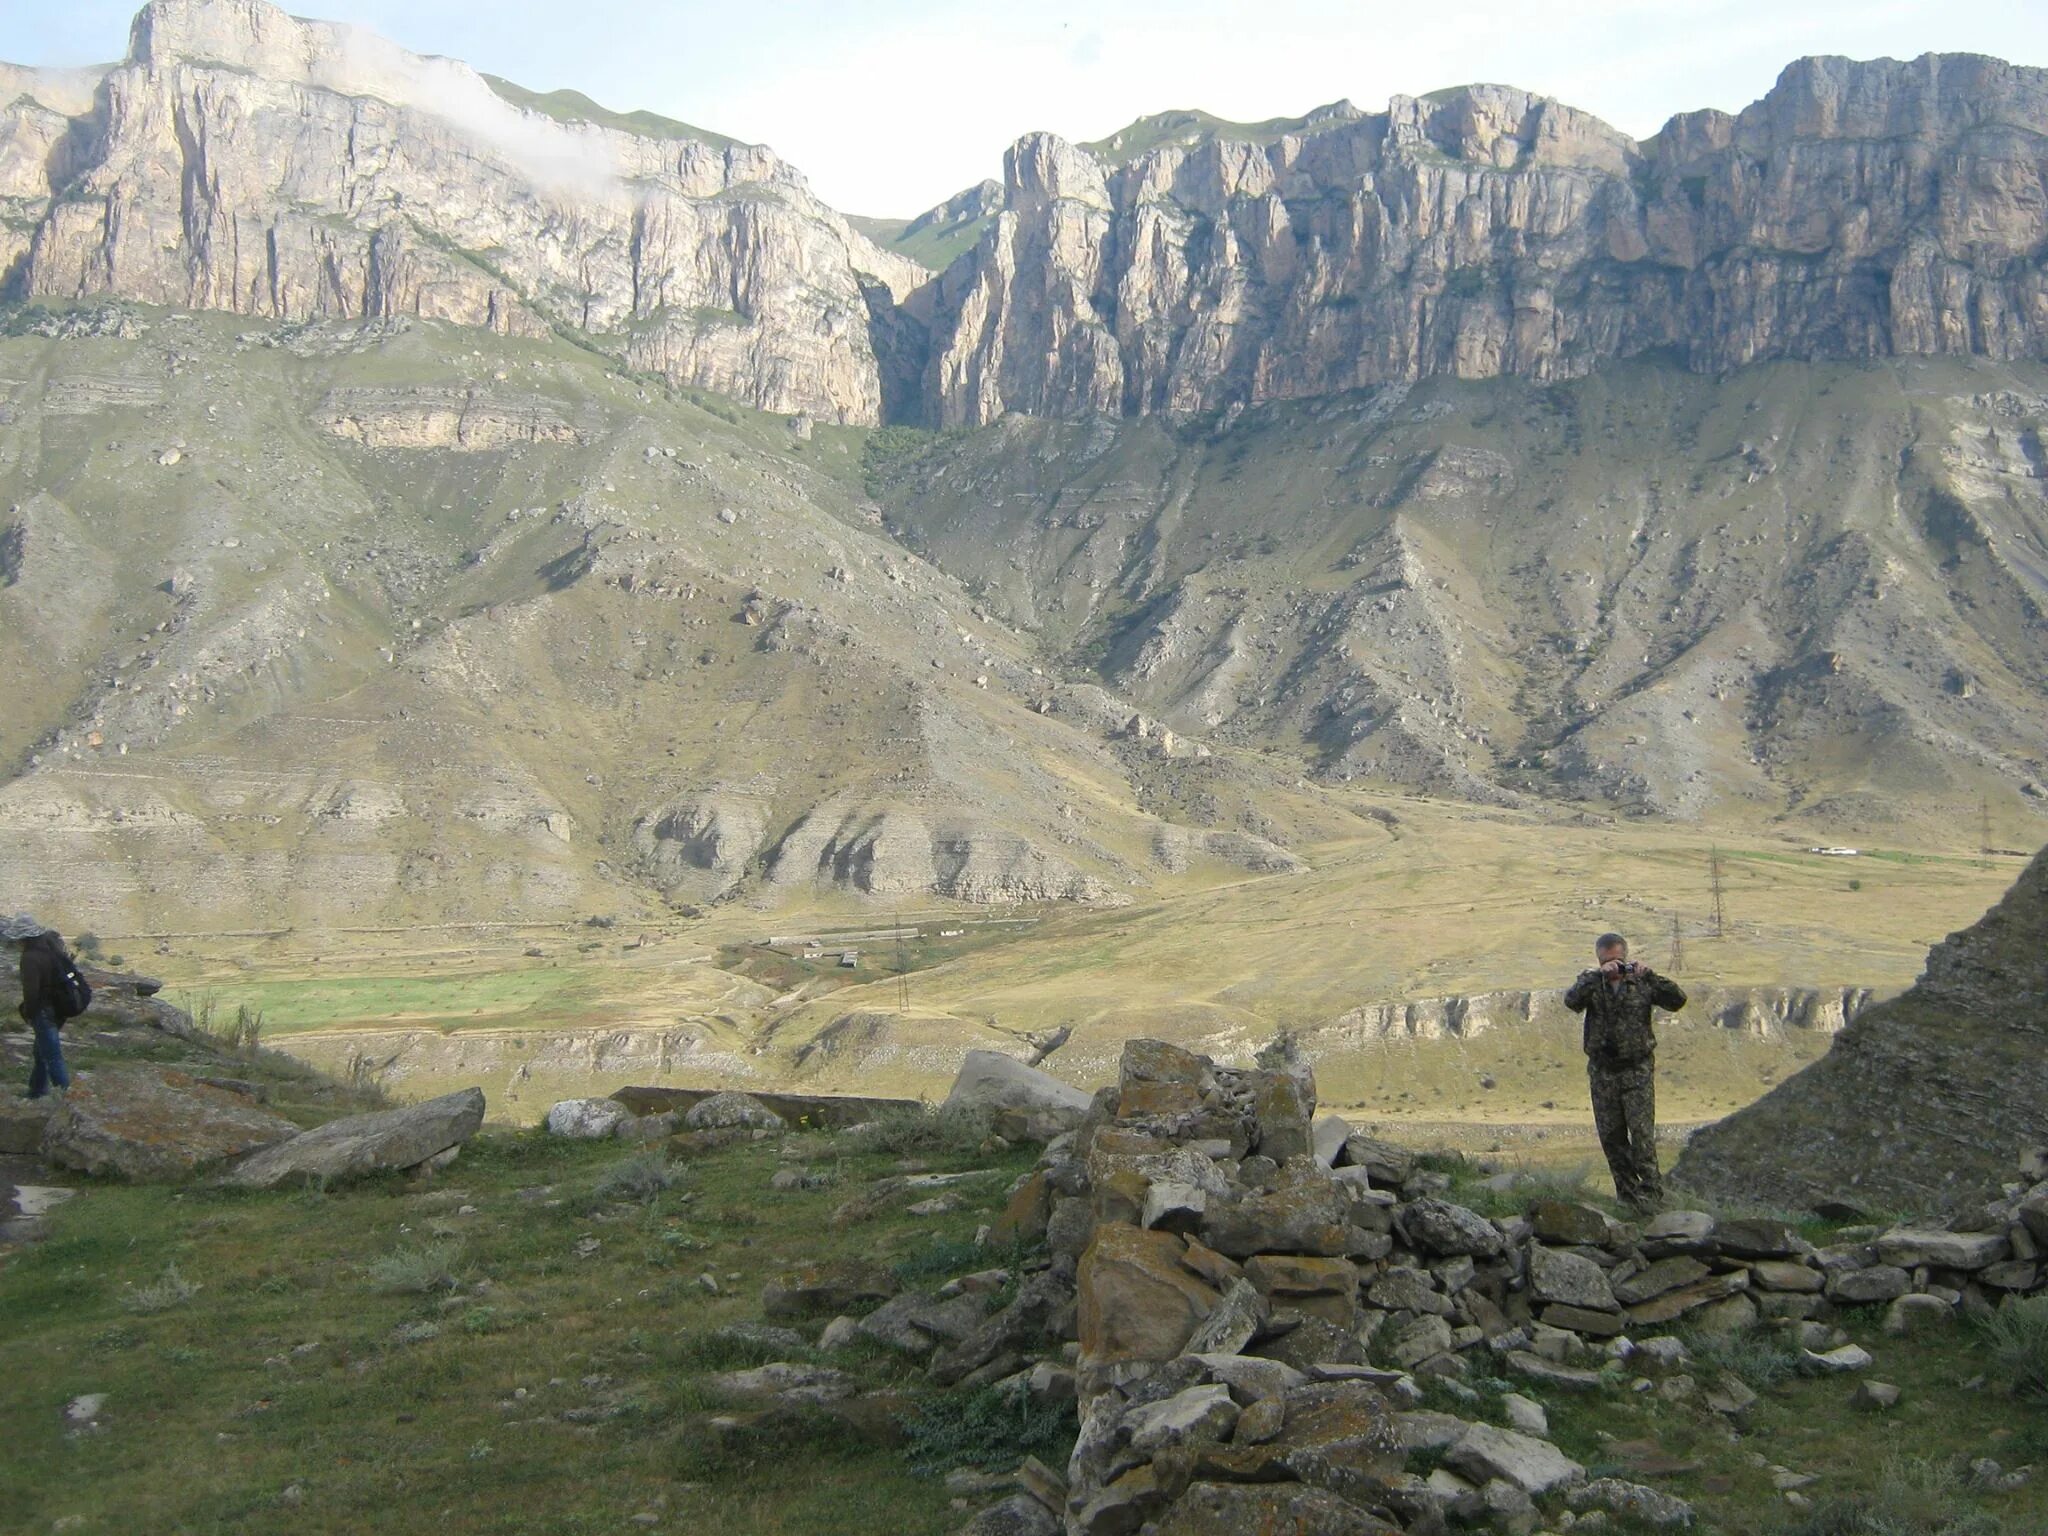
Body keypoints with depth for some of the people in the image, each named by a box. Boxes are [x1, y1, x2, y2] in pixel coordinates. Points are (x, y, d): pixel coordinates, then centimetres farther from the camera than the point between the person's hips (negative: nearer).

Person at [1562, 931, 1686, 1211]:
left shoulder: (1641, 983, 2)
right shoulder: (1591, 983, 4)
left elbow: (1677, 1000, -7)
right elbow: (1571, 1000, -16)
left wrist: (1650, 977, -17)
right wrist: (1598, 975, -24)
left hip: (1637, 1069, -2)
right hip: (1602, 1070, 2)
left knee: (1642, 1131, -11)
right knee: (1611, 1136, 5)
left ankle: (1651, 1191, -6)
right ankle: (1628, 1193, 14)